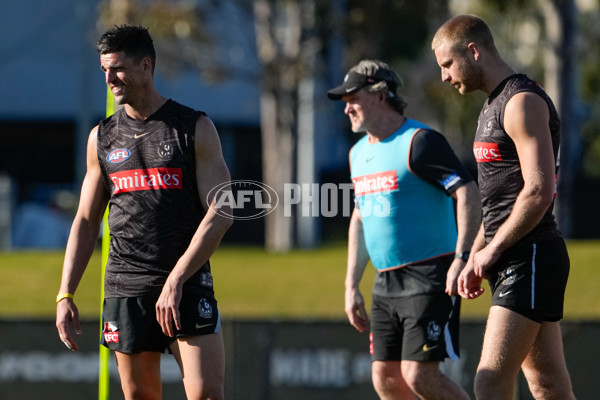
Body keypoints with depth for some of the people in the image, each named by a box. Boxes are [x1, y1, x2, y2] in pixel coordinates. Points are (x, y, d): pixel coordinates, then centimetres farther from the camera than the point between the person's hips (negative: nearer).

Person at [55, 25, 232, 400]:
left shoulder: (196, 128, 0)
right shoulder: (102, 138, 12)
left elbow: (220, 214, -6)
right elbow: (86, 222, 16)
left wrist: (175, 281, -15)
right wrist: (65, 295, 7)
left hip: (188, 285, -3)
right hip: (125, 289, 3)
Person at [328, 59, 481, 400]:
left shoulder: (419, 142, -12)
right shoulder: (360, 152, 15)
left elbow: (469, 193, -18)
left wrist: (461, 258, -26)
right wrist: (352, 284, 22)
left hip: (431, 280, -8)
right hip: (387, 282, 9)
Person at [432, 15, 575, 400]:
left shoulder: (523, 102, -12)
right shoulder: (495, 105, 20)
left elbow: (539, 192, -21)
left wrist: (492, 250, -14)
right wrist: (475, 259, 18)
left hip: (530, 257, -10)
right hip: (513, 262, 10)